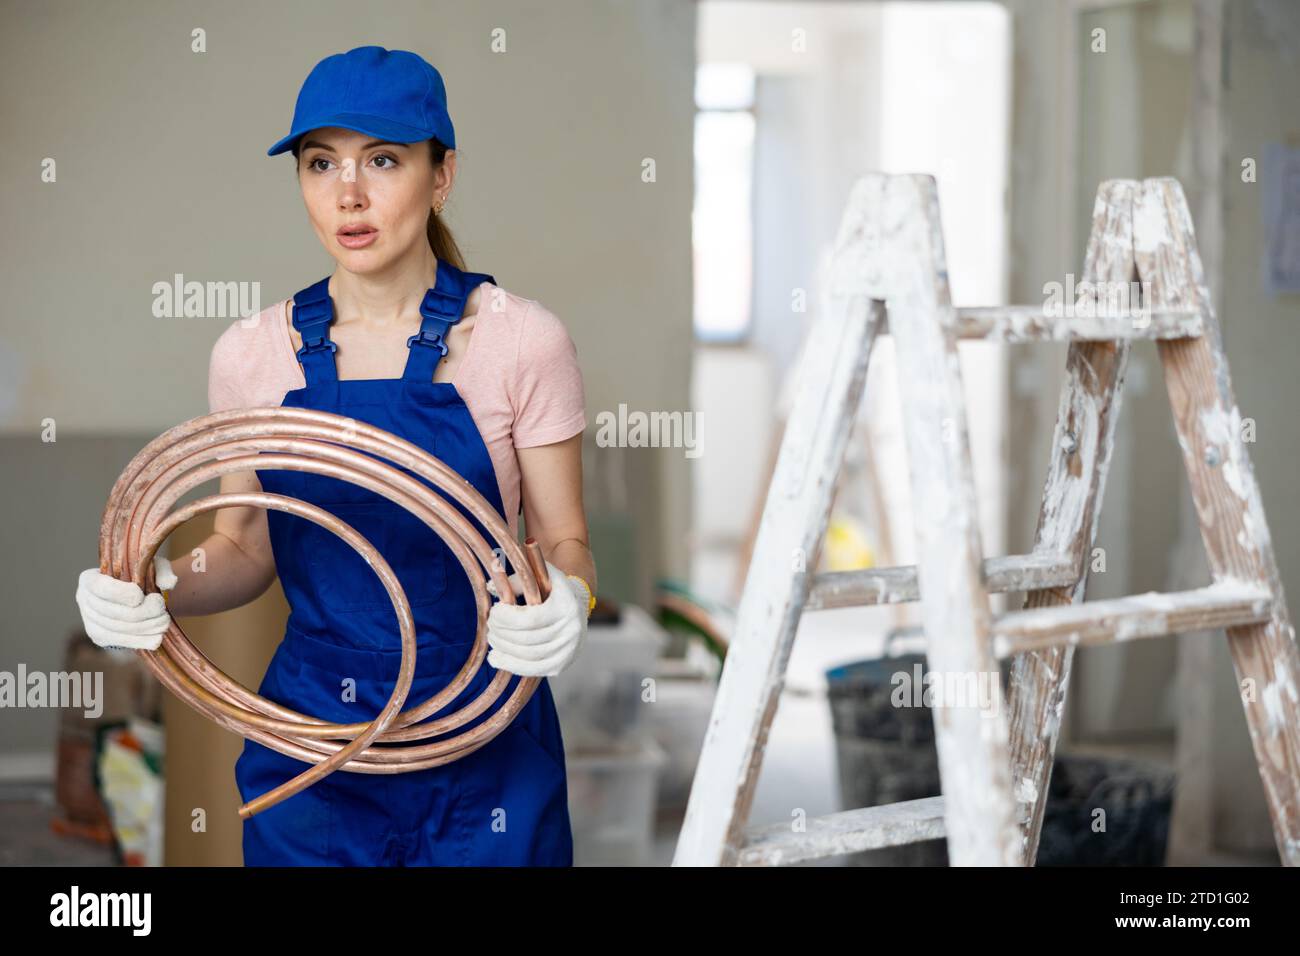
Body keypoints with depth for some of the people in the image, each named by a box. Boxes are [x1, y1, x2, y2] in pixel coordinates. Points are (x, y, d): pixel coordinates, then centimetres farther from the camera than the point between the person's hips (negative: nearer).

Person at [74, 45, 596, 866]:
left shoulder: (521, 341, -8)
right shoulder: (252, 355, 1)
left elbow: (566, 544, -3)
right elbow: (246, 550, 9)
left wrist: (565, 599, -25)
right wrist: (160, 590, -11)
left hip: (479, 748, -2)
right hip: (309, 744, 2)